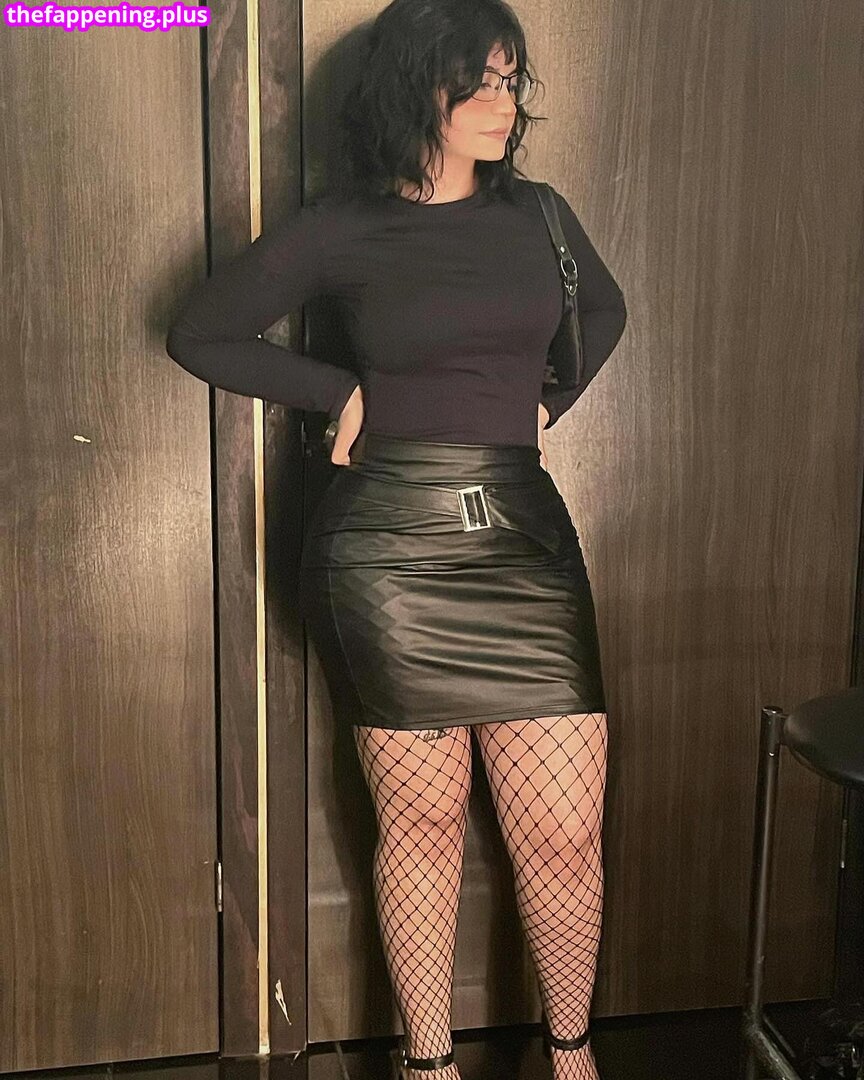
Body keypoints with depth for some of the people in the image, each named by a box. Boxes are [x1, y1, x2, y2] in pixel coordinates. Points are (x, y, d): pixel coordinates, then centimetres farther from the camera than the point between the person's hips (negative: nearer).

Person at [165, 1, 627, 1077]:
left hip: (523, 535, 3)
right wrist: (337, 391, 2)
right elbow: (200, 333, 8)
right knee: (420, 820, 8)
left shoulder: (538, 214, 10)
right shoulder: (341, 230, 0)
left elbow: (604, 311, 30)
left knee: (565, 832, 1)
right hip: (388, 550, -3)